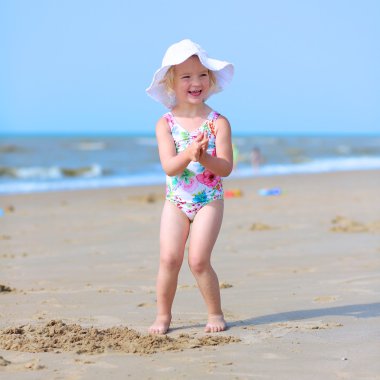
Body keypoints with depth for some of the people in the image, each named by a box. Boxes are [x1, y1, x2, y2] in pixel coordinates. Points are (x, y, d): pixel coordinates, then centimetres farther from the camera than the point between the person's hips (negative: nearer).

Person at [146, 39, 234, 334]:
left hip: (209, 201, -2)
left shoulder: (218, 122, -6)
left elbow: (226, 168, -12)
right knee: (169, 258, -7)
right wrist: (189, 153, -32)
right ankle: (163, 315, 9)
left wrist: (204, 158, -30)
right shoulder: (165, 124, -3)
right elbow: (169, 167, -14)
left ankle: (215, 314, 9)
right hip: (176, 202, 2)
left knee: (198, 259, -10)